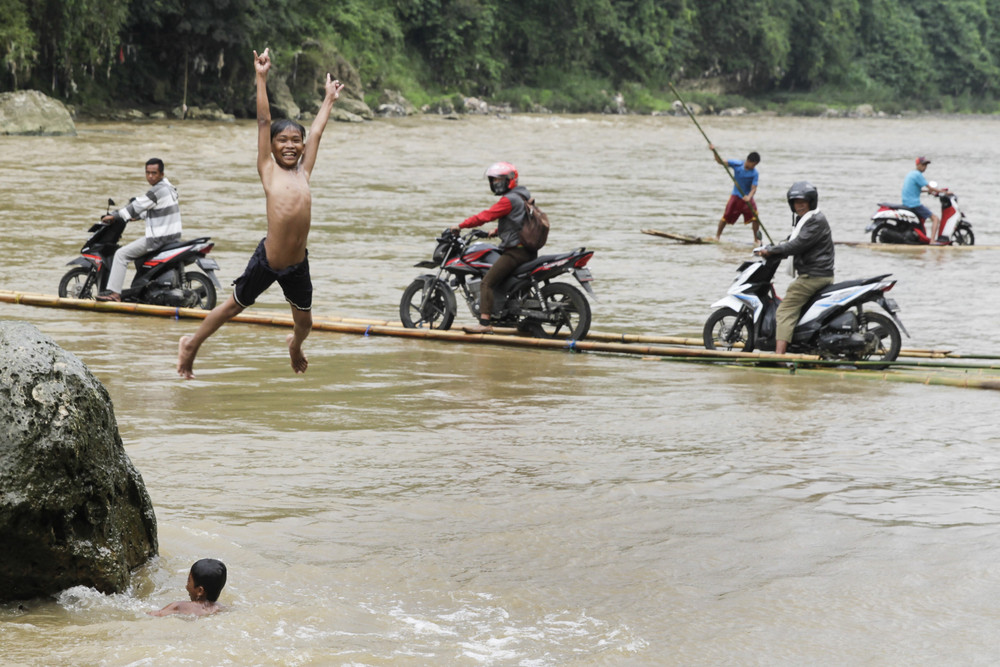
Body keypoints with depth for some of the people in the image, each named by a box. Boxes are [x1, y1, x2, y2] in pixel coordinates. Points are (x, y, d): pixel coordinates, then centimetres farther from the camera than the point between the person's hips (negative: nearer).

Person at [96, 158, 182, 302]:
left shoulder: (158, 190, -16)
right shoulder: (168, 187, 15)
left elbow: (138, 206, -14)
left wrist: (114, 216, -7)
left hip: (159, 238, -10)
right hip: (172, 236, 10)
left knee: (121, 254, -9)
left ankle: (114, 292, -15)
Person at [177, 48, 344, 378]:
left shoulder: (303, 172, 8)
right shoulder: (268, 169, 0)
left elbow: (316, 132, 20)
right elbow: (263, 122, -3)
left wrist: (329, 99, 34)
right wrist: (262, 78, -5)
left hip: (298, 264, 4)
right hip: (266, 260, -4)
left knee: (304, 322, 17)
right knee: (234, 306, 12)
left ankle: (295, 345, 51)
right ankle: (192, 343, 34)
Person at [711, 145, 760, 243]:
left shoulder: (755, 173, -11)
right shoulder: (737, 165, -9)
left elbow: (753, 188, -17)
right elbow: (720, 161, -9)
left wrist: (749, 197, -38)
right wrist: (714, 151, -24)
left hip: (747, 198, 0)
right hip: (735, 197, 0)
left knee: (755, 218, -11)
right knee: (726, 217, 0)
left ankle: (756, 239, 7)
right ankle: (717, 235, 18)